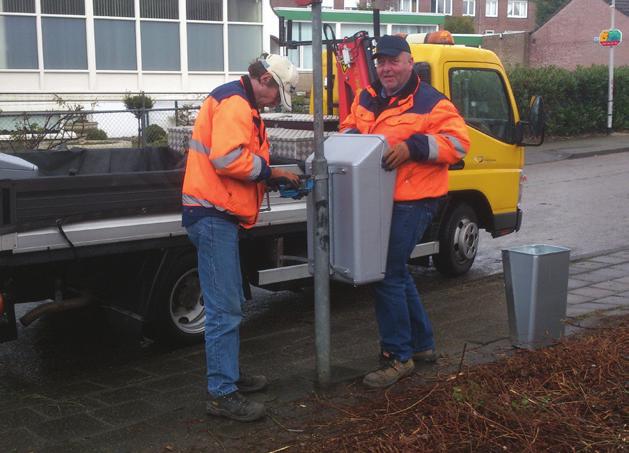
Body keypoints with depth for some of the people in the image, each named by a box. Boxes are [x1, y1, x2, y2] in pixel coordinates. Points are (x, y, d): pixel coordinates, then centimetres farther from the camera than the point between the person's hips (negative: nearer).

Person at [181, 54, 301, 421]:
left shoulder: (240, 105, 21)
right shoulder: (235, 104, -14)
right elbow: (228, 159, -26)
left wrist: (274, 175, 9)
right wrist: (268, 170, -12)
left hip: (218, 216, 11)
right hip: (214, 215, -11)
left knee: (230, 304, 19)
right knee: (224, 309, -8)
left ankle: (229, 374, 31)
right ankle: (222, 394, -2)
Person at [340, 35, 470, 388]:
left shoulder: (430, 103, -9)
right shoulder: (366, 99, 13)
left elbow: (458, 142, -14)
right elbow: (350, 127, 27)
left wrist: (413, 147, -24)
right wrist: (348, 137, 3)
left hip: (411, 203, -8)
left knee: (389, 276, -8)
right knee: (398, 273, 17)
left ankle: (398, 356, 5)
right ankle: (423, 344, 33)